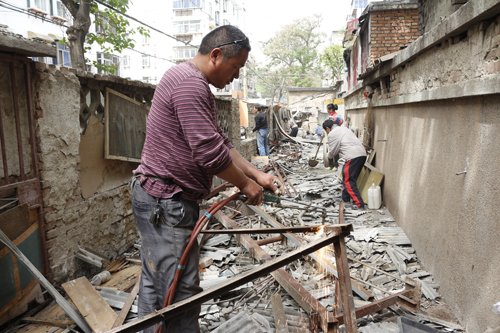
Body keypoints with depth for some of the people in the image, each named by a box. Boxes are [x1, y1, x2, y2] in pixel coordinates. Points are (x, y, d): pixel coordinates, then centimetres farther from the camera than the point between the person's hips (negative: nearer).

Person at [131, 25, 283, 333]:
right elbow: (210, 152, -23)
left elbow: (221, 143, 16)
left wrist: (257, 174, 8)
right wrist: (246, 185, -8)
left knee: (155, 285, 20)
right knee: (181, 291, -2)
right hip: (166, 203, -11)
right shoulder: (189, 83, -17)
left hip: (161, 201, 11)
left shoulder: (197, 85, 18)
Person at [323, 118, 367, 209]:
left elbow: (332, 151, 5)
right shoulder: (344, 128, 27)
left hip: (353, 157, -9)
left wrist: (329, 156, 26)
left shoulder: (332, 134, -1)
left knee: (349, 181, -5)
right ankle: (345, 199, 31)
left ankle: (359, 204, -11)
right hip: (362, 154, 10)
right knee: (346, 176, 21)